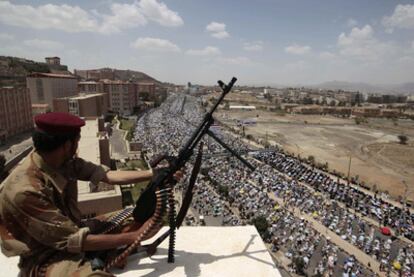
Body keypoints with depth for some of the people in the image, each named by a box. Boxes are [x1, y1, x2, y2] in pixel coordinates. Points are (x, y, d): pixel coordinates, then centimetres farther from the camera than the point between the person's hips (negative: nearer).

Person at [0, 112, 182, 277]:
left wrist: (155, 174, -10)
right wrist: (133, 236, -26)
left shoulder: (65, 162, -9)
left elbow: (108, 175, -7)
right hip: (44, 259, -8)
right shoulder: (26, 190, -30)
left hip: (71, 233, 8)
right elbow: (72, 241, -28)